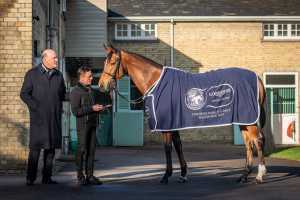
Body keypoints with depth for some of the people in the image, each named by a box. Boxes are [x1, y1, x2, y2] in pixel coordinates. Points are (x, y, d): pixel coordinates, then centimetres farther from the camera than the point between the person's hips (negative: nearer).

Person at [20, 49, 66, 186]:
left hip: (54, 117, 5)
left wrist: (59, 108, 9)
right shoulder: (32, 74, -1)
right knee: (36, 147, -7)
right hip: (39, 117, -5)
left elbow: (62, 94, 22)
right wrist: (36, 107, -12)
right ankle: (30, 178, -2)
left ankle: (47, 177, 13)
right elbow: (24, 94, -3)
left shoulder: (58, 75, 11)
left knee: (51, 147, 6)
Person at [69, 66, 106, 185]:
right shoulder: (76, 92, -10)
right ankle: (80, 177, 4)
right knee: (82, 150, -3)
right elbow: (76, 111, -17)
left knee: (91, 150, 8)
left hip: (92, 124, 7)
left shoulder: (90, 90, 15)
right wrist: (92, 108, -19)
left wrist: (99, 108, 7)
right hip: (82, 125, -7)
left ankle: (89, 175, 13)